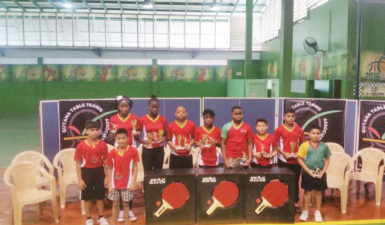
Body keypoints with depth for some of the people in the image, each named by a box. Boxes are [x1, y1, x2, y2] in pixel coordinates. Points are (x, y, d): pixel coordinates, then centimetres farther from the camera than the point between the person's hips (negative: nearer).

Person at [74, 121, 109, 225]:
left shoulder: (103, 144, -4)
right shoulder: (81, 145, -9)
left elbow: (105, 161, 2)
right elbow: (78, 164, -4)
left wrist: (107, 177, 1)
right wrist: (79, 179, -7)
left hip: (99, 171, 1)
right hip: (86, 172, -1)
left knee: (100, 196, 12)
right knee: (87, 197, 9)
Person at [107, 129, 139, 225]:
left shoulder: (133, 150, -9)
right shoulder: (112, 152, -4)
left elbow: (135, 167, -4)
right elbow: (109, 169, 1)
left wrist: (133, 182, -7)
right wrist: (109, 185, -2)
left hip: (127, 183, -1)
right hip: (115, 183, 2)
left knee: (125, 204, 10)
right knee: (115, 204, 11)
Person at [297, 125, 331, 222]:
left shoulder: (324, 146, -2)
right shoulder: (305, 145, -9)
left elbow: (327, 159, 6)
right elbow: (299, 159, -7)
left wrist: (323, 171, -5)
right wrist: (308, 170, -13)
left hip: (320, 173, 2)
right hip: (308, 172, -2)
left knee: (318, 192, 13)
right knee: (308, 191, 9)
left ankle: (317, 212, 29)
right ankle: (305, 211, 25)